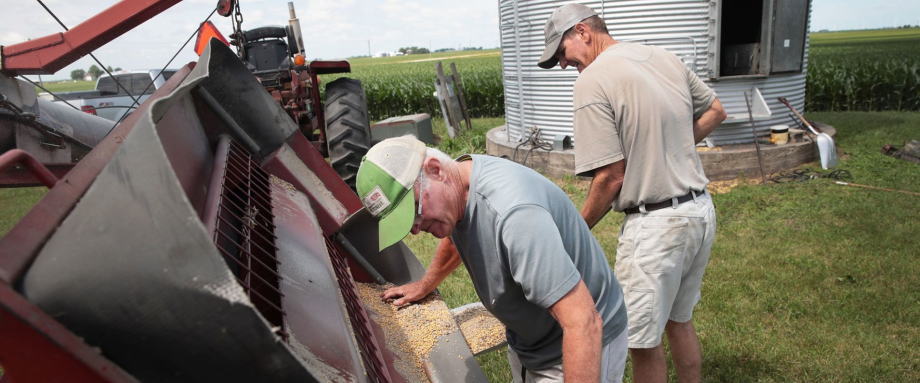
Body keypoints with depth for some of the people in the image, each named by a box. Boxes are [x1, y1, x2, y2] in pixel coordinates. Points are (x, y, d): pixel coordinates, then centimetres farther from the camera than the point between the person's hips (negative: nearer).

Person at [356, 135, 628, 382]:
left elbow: (583, 324, -35)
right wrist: (424, 287, 29)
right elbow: (455, 238, 18)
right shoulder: (454, 187, -7)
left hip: (580, 349, -7)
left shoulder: (515, 213, -35)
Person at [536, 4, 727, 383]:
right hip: (701, 210, 9)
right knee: (679, 320, 25)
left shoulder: (591, 81, -15)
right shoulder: (666, 57, 8)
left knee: (643, 342, 8)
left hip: (655, 224, -8)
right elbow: (715, 111, 19)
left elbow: (611, 177, -18)